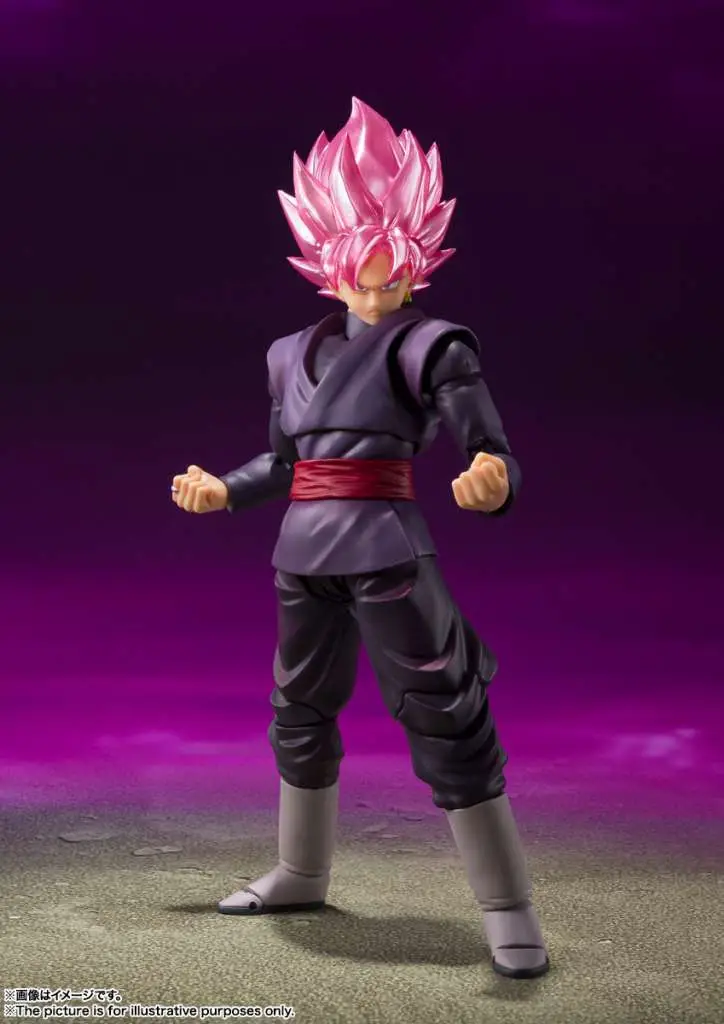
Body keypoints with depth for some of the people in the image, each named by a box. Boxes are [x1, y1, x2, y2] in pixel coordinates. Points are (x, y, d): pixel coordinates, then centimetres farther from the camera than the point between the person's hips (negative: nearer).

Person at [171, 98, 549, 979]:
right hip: (304, 551, 7)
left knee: (443, 714, -7)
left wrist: (492, 482, -33)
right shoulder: (295, 354, 14)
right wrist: (222, 491, 12)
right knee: (299, 710, 17)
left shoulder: (429, 344, -3)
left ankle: (508, 909, 3)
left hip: (386, 548, -7)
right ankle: (301, 873, 37)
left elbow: (492, 450, -12)